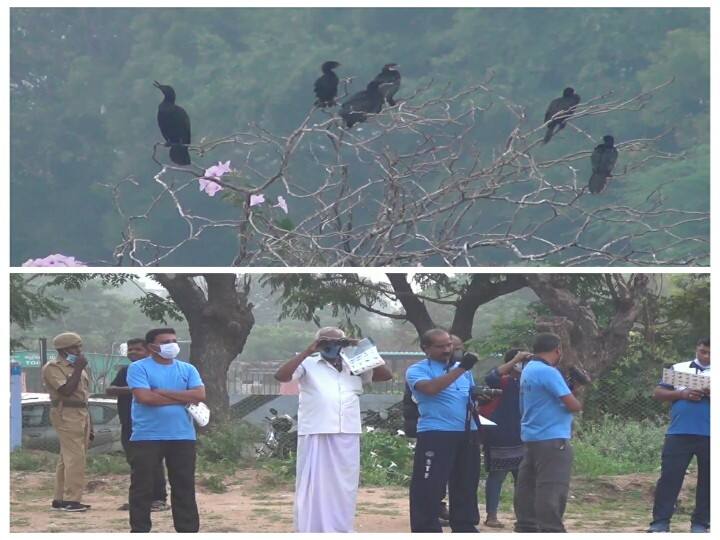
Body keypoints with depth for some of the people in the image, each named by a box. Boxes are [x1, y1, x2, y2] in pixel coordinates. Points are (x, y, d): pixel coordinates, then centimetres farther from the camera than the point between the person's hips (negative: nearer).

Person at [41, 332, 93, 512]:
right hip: (66, 414, -9)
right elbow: (66, 390, -21)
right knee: (75, 457, -14)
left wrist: (89, 426, 21)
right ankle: (71, 500, -15)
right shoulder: (52, 368, -8)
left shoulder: (76, 367, 19)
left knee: (67, 458, 11)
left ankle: (60, 499, 15)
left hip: (81, 414, 9)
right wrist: (78, 369, -16)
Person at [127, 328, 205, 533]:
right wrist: (182, 398, -9)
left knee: (185, 487, 6)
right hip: (147, 437, -4)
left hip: (182, 437, 4)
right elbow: (145, 397, -17)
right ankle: (140, 532, 7)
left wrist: (163, 392, -11)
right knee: (142, 487, 0)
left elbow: (199, 395, -5)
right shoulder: (138, 368, -3)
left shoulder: (187, 369, 10)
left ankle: (188, 531, 12)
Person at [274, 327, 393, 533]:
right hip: (316, 435, -4)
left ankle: (340, 533, 16)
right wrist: (307, 352, -15)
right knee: (313, 486, -1)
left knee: (343, 488, 8)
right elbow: (281, 376, -12)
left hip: (347, 437, 4)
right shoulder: (309, 364, 2)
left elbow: (386, 376, 14)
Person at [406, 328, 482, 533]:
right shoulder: (417, 370, -3)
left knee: (466, 486, 12)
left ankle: (465, 528, 21)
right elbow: (431, 388, -24)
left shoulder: (463, 370, 18)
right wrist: (460, 369, -24)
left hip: (468, 435, 6)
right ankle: (426, 532, -5)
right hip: (435, 435, -6)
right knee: (429, 488, -8)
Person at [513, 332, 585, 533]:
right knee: (552, 491, -10)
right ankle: (551, 532, -13)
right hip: (552, 440, -10)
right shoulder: (548, 372, -16)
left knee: (527, 487, 11)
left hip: (530, 438, 10)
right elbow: (573, 405, -17)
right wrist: (580, 403, 5)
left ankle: (527, 529, 15)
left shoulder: (528, 370, 13)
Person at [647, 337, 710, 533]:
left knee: (707, 480, 4)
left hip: (710, 436, 0)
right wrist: (682, 394, -10)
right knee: (669, 476, -3)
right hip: (679, 434, 0)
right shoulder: (678, 368, 11)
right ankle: (660, 521, -1)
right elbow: (658, 392, 6)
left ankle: (700, 523, 12)